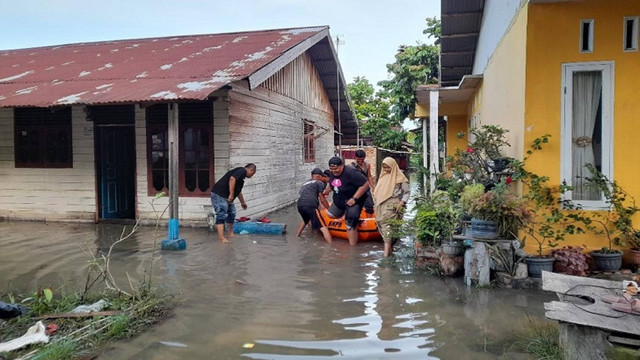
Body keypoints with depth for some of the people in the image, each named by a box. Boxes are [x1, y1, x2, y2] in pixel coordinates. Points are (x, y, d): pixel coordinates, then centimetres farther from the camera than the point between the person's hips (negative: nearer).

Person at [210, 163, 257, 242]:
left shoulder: (241, 173, 21)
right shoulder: (242, 171, -9)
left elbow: (238, 191, 36)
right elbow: (232, 179, -29)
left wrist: (242, 202, 48)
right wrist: (231, 194, -26)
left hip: (226, 196, 11)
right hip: (219, 195, -11)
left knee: (231, 214, 19)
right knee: (222, 215, -11)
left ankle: (231, 234, 30)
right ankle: (221, 238, -12)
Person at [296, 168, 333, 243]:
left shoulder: (305, 183, 32)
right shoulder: (319, 183, 13)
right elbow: (322, 199, 9)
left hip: (300, 205, 7)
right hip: (310, 206, -7)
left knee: (305, 220, 38)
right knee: (323, 227, -8)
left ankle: (297, 235, 43)